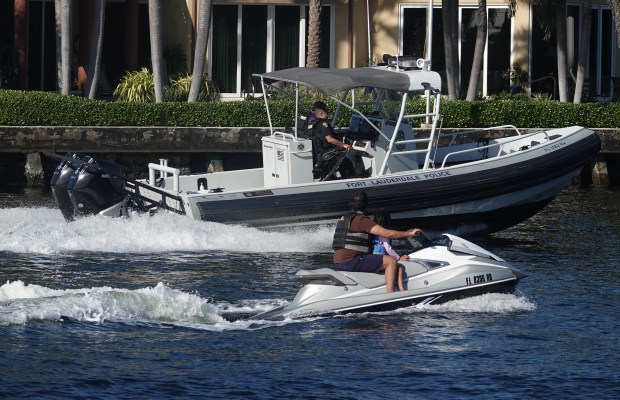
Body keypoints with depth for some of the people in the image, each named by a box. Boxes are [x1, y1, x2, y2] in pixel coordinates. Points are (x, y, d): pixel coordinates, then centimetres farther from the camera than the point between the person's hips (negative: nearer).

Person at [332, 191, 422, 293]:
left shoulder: (344, 218, 19)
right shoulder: (362, 220, -10)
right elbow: (387, 233, -14)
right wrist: (409, 233, -3)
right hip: (351, 261, -10)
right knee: (391, 261, -11)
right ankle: (390, 295, -20)